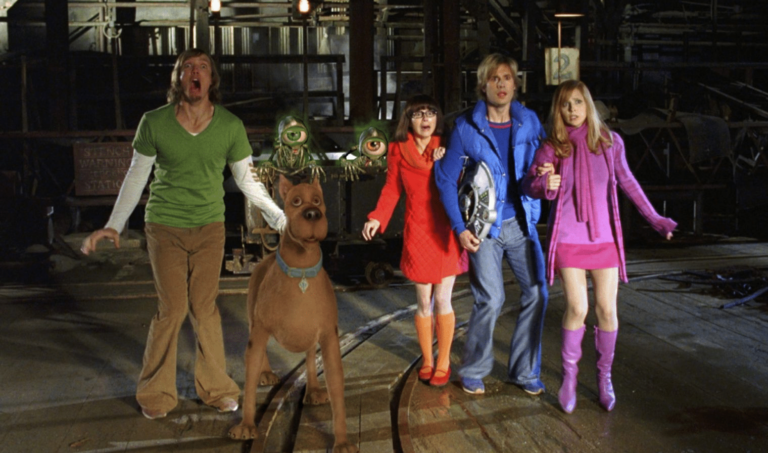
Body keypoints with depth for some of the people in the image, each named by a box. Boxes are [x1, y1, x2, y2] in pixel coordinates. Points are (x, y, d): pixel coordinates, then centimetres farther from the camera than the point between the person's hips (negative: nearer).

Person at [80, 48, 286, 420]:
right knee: (172, 309, -1)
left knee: (205, 308, 5)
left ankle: (215, 388, 21)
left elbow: (248, 179, 3)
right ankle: (156, 393, 19)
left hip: (209, 226, 1)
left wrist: (279, 217, -3)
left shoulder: (231, 126, -7)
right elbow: (136, 177, 1)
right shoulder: (154, 123, -9)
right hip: (165, 227, -1)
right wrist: (114, 225, -2)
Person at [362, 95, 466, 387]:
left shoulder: (446, 148, 2)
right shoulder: (398, 150, 1)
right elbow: (392, 188, 6)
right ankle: (427, 360, 23)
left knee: (442, 300, 2)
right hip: (417, 232, 0)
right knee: (424, 302, 5)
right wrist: (377, 218, -6)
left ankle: (443, 362, 18)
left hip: (446, 232, 0)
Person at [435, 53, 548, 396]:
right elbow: (446, 179, -2)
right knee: (490, 300, -7)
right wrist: (459, 228, -7)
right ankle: (474, 372, 15)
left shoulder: (530, 122, 4)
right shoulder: (467, 127, -5)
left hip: (521, 222, 4)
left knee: (536, 293, 2)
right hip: (484, 225, -3)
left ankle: (524, 371, 20)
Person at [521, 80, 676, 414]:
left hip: (604, 237, 2)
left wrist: (654, 218, 15)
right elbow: (528, 185, -8)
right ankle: (569, 374, 14)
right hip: (568, 238, -2)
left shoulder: (609, 141, 1)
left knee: (607, 309, 3)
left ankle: (604, 375, 23)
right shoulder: (552, 147, -4)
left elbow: (627, 182, 12)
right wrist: (544, 184, -32)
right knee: (577, 308, -7)